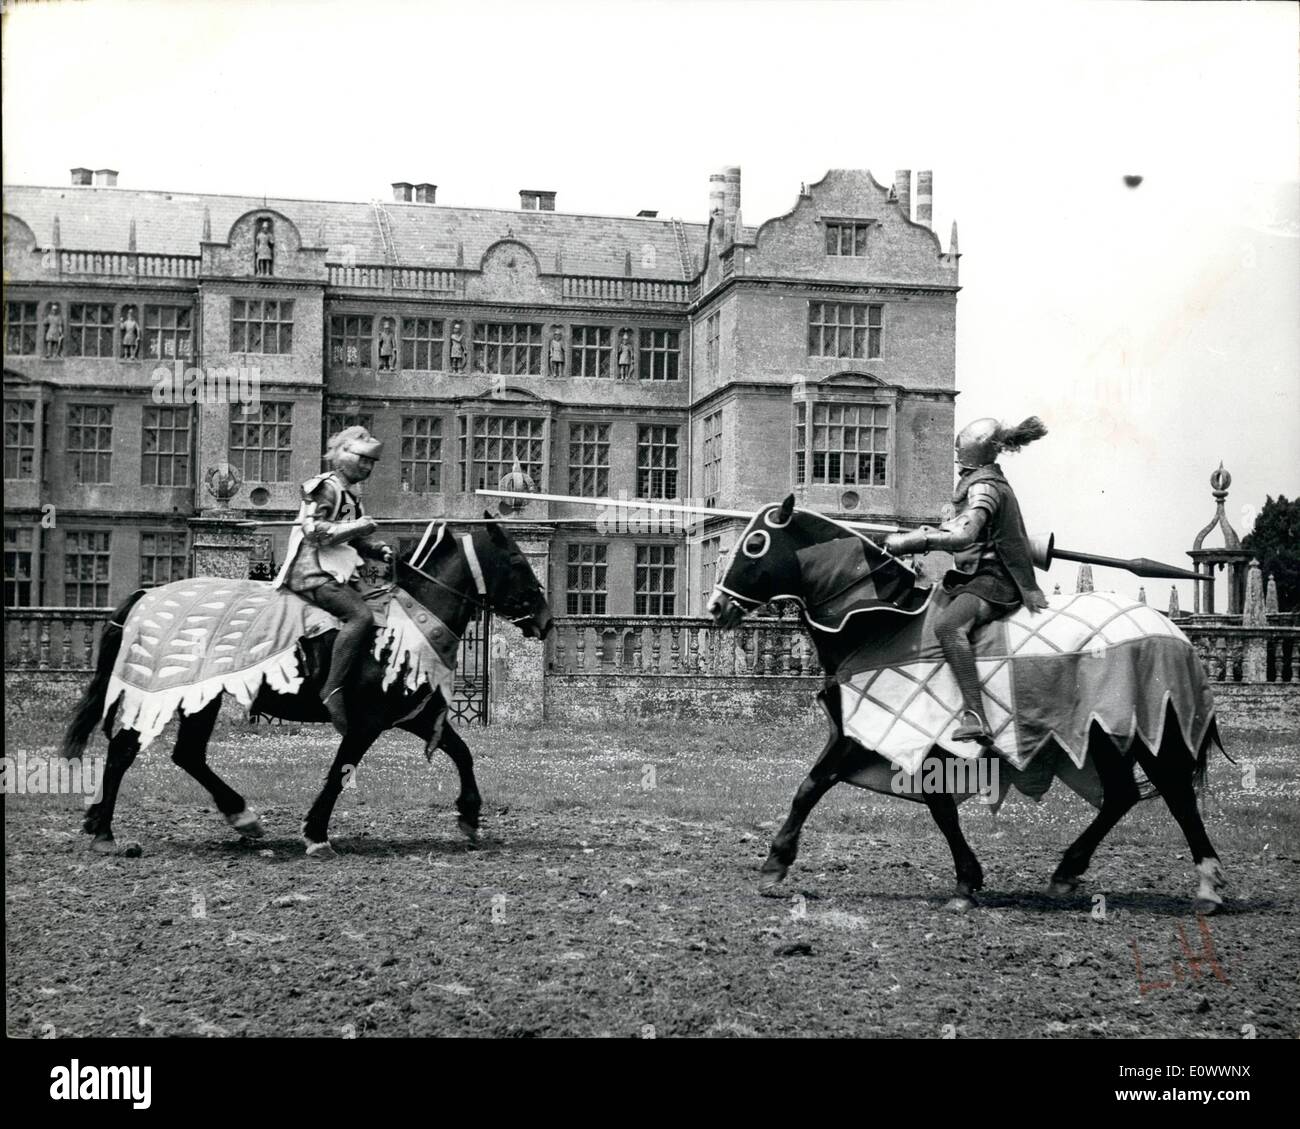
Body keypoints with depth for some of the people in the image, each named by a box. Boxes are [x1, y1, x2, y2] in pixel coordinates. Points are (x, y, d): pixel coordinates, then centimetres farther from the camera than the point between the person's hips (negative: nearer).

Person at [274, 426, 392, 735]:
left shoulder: (349, 497, 25)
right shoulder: (326, 487, -5)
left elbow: (356, 542, 28)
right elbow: (314, 531, -16)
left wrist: (379, 550, 8)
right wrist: (357, 526, -13)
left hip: (335, 573, 11)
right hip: (314, 572, -11)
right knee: (360, 615, -30)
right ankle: (332, 690, -34)